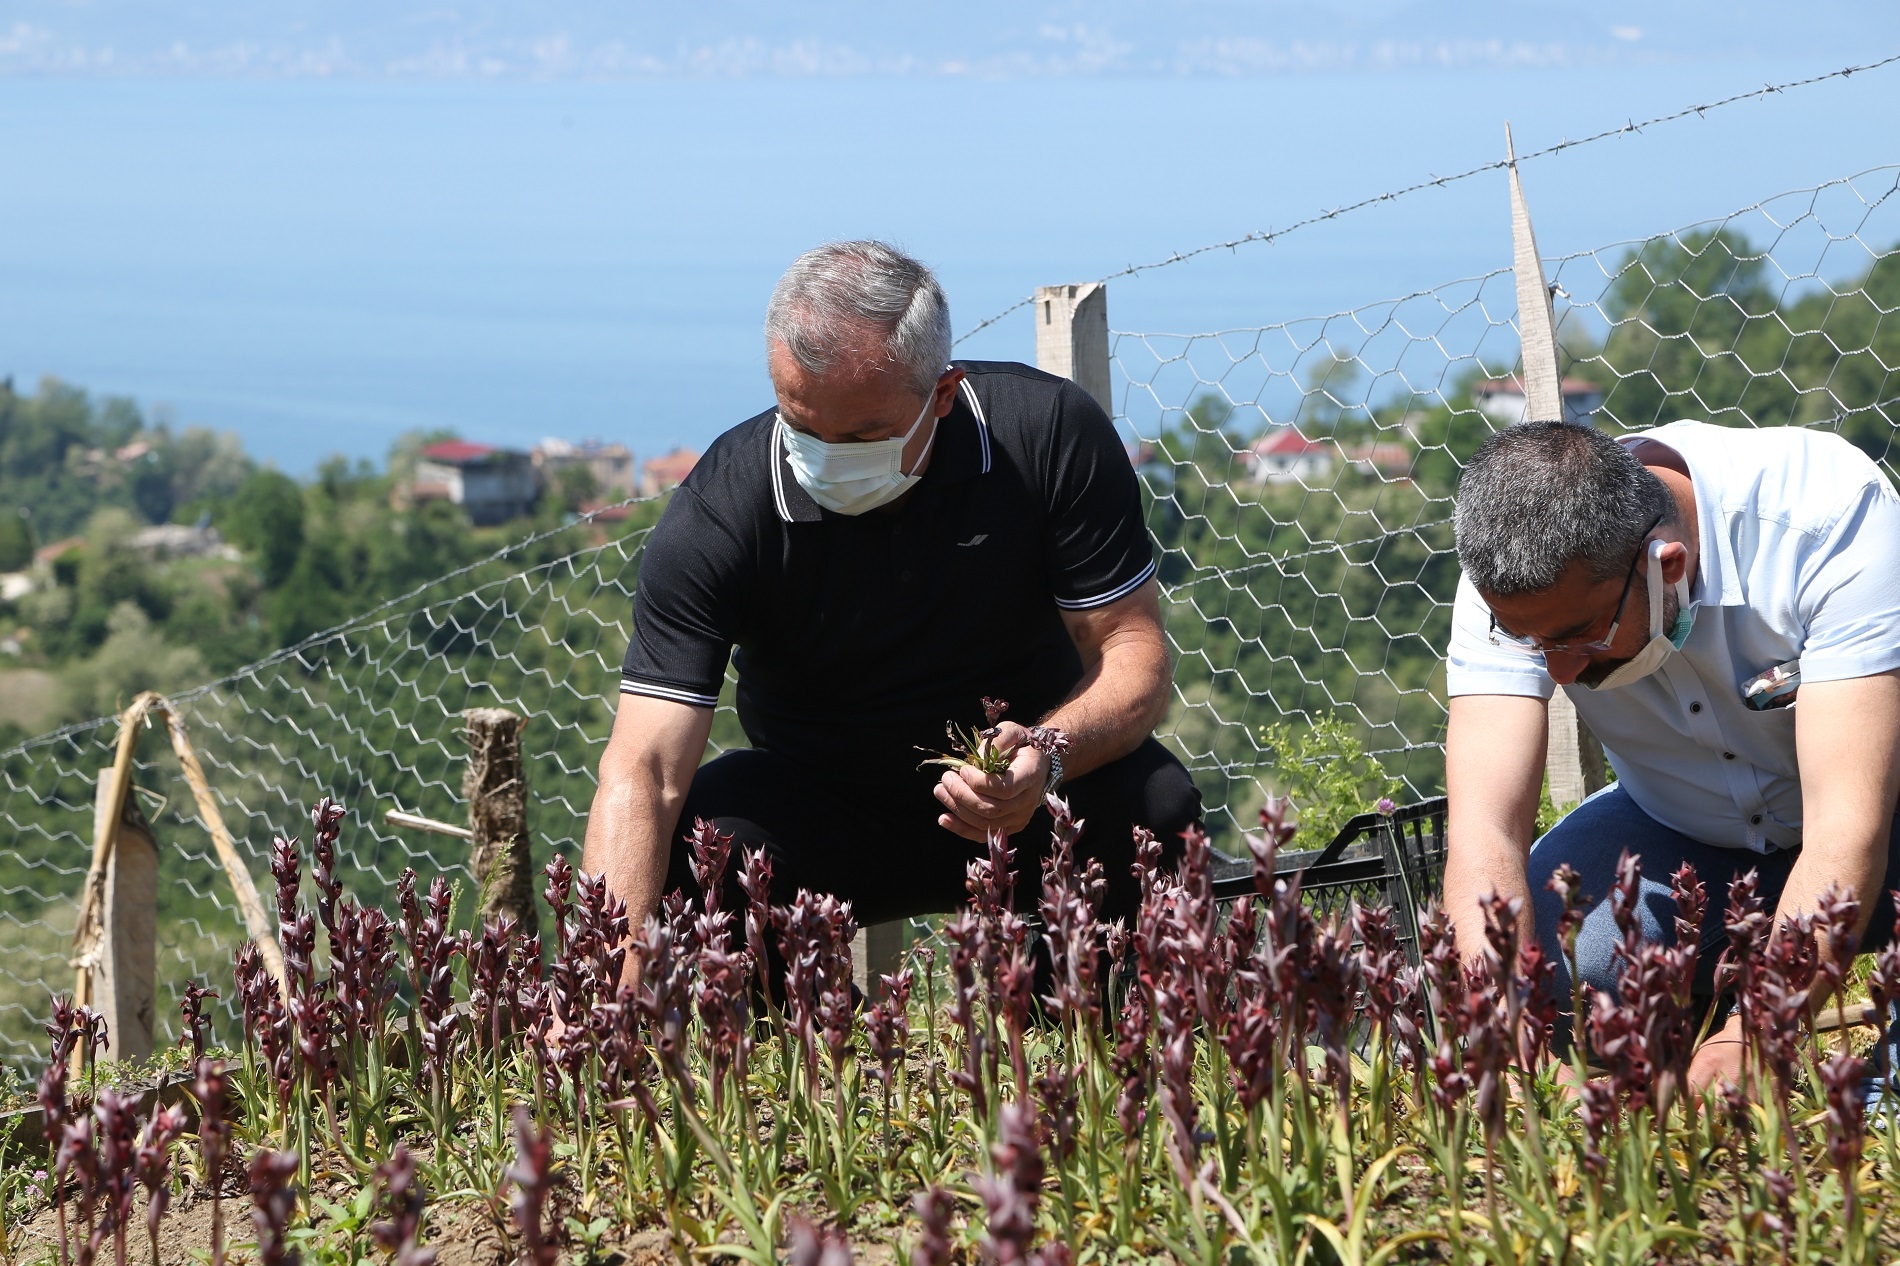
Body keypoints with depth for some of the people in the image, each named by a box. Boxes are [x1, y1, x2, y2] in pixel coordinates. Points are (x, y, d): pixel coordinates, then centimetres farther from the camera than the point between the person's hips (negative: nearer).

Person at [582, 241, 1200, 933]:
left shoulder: (1050, 433, -18)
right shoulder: (719, 507, -21)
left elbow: (1132, 650, -13)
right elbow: (642, 772, -27)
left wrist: (1050, 756, -37)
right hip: (820, 812, -1)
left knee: (1155, 806, -30)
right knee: (676, 856, -31)